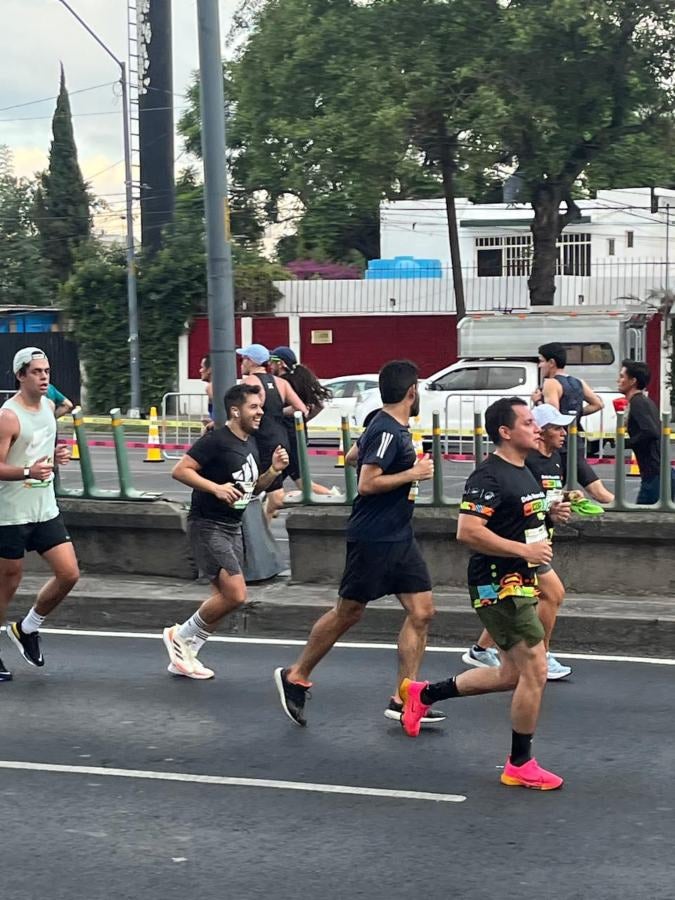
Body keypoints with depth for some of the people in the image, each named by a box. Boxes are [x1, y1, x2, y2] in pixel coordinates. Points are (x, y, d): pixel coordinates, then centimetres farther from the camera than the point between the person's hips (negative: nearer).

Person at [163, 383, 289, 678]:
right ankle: (180, 635, 4)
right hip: (207, 525, -9)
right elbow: (180, 470, -19)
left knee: (224, 597, 10)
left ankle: (184, 657, 21)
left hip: (232, 528, 9)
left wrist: (273, 471, 3)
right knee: (235, 595, -16)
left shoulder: (251, 444, 11)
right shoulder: (216, 440, -15)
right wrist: (216, 488, -28)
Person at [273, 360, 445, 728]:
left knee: (422, 611, 1)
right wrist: (412, 474, -17)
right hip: (372, 538, -9)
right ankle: (295, 676, 20)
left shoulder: (391, 427, 12)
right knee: (348, 613, 3)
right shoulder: (387, 431, -18)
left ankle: (402, 700, 4)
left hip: (399, 537, 9)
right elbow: (367, 484, -23)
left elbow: (355, 458, 25)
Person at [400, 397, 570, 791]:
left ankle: (423, 694, 31)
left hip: (519, 585, 10)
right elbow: (468, 532, -26)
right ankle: (521, 766, 6)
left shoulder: (524, 473, 14)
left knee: (512, 674, 17)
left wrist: (551, 515, 8)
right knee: (535, 671, -7)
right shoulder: (489, 476, -18)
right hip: (498, 585, -10)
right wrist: (525, 550, -25)